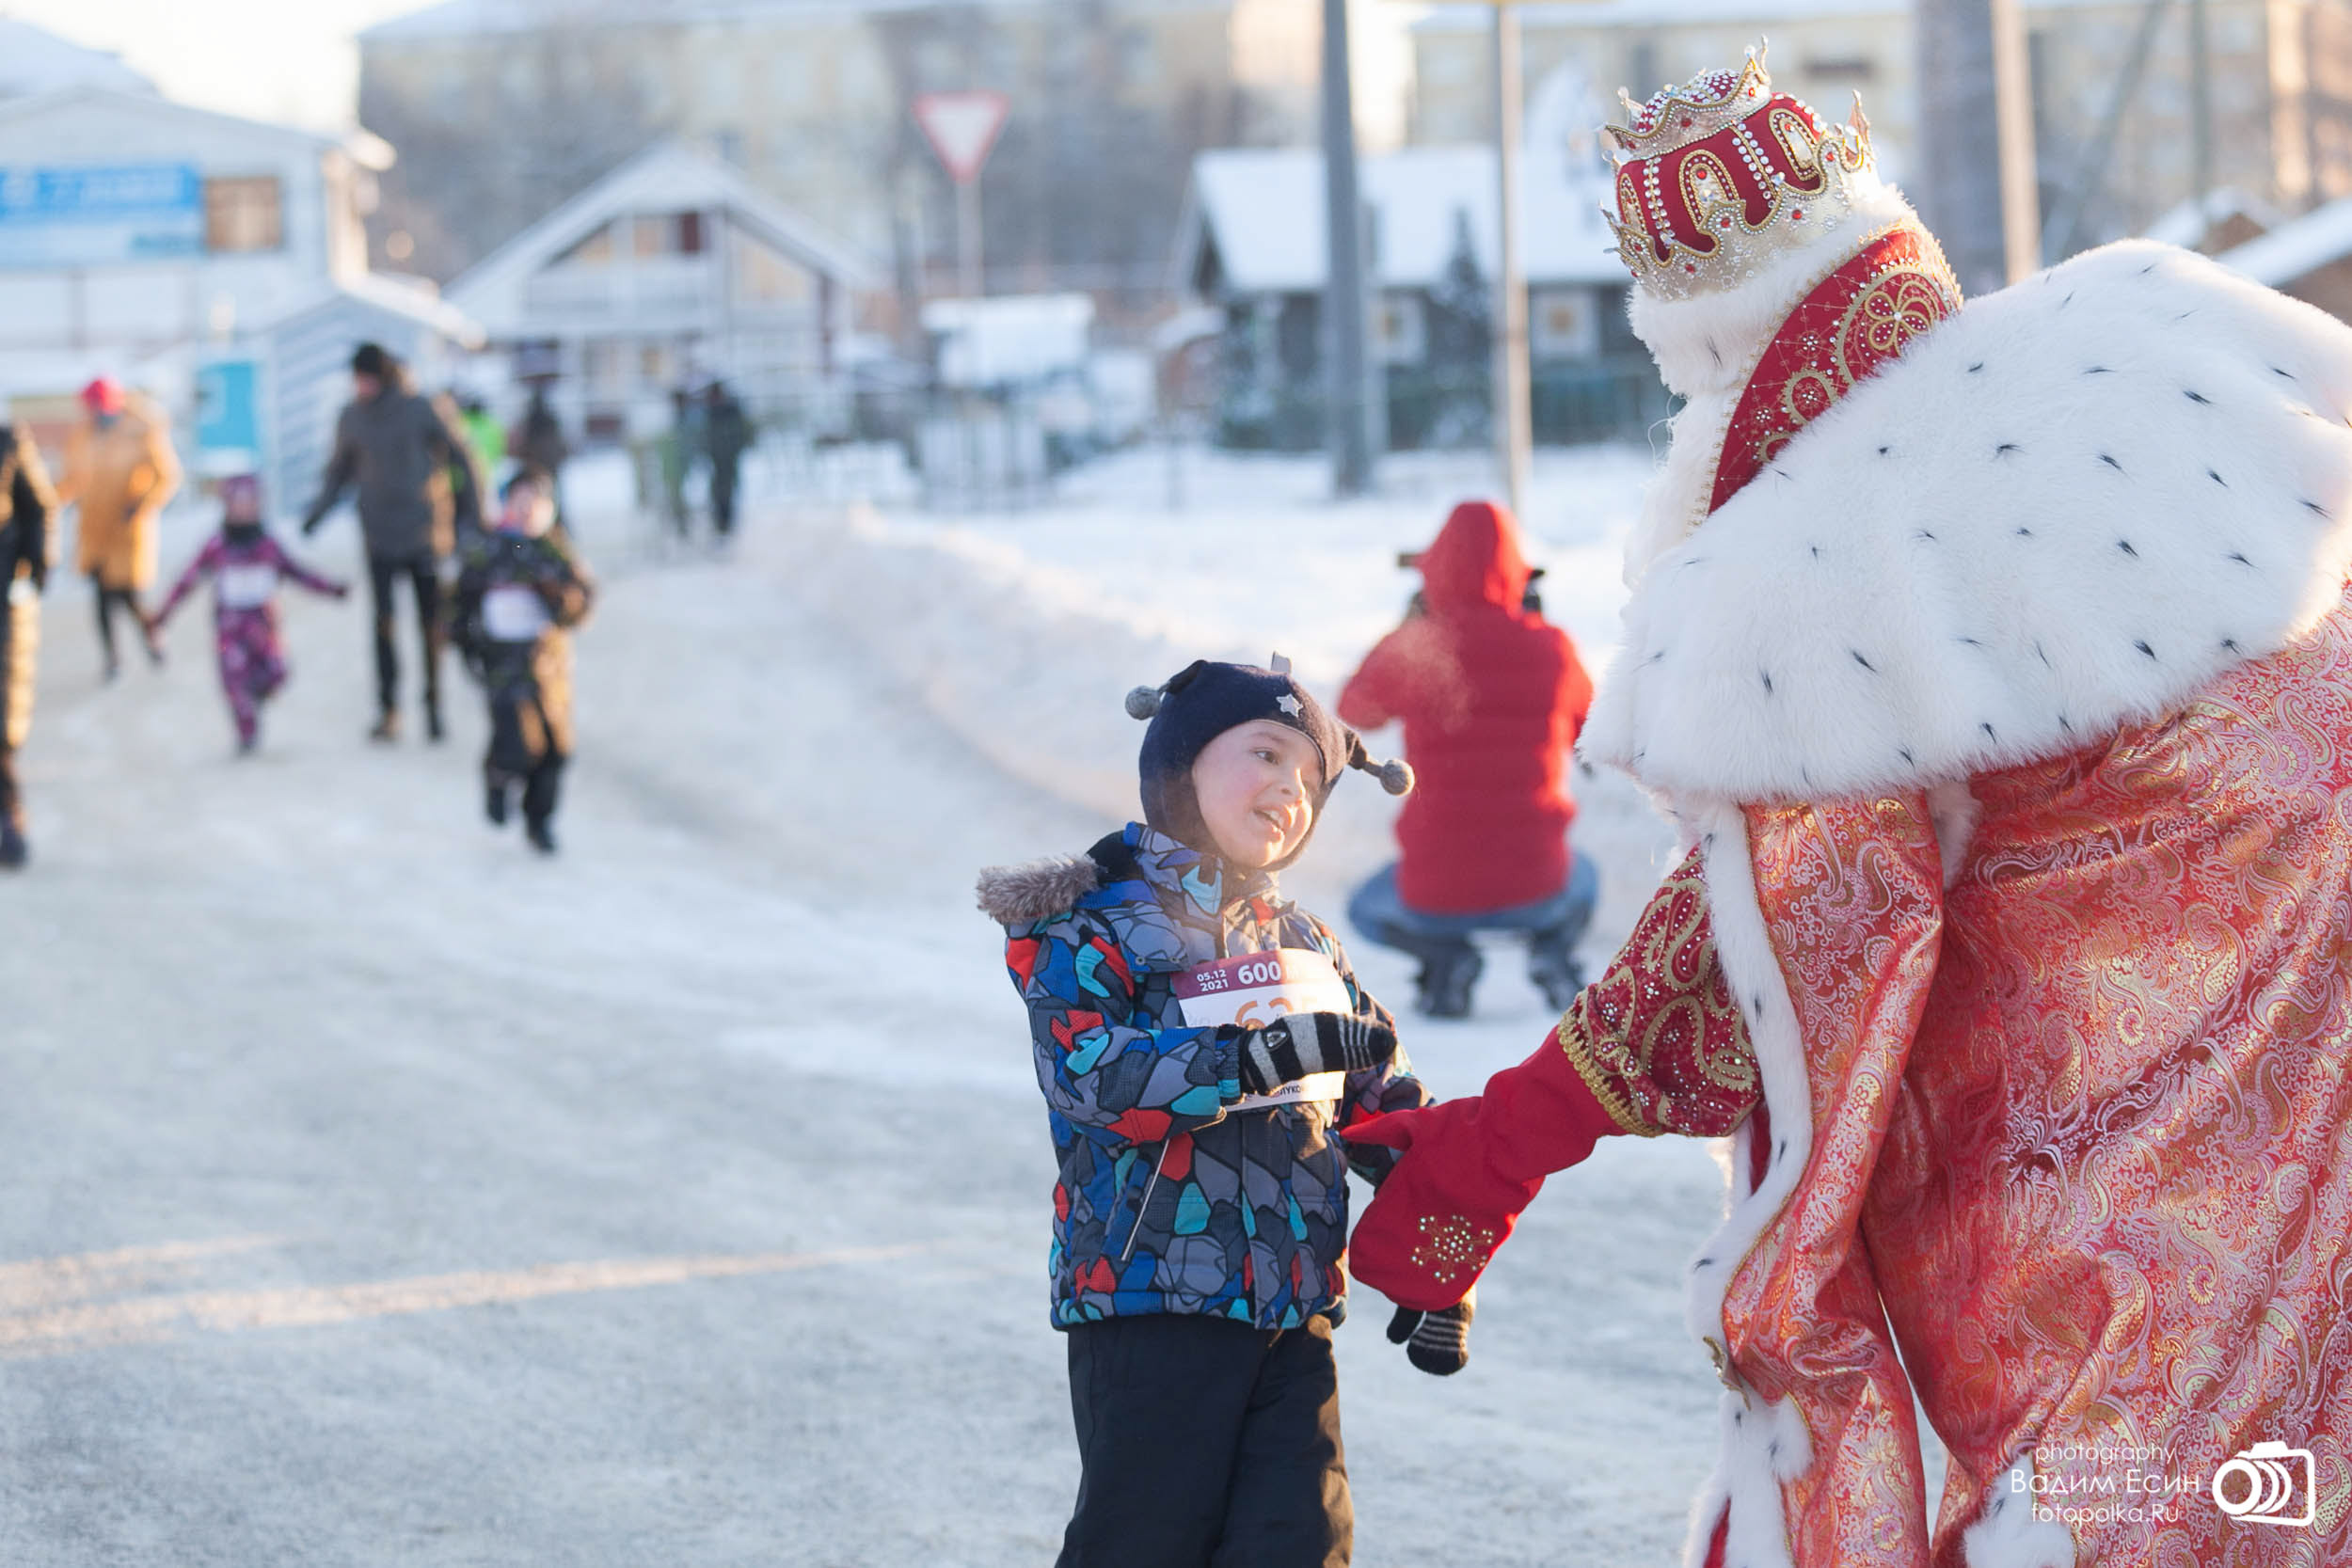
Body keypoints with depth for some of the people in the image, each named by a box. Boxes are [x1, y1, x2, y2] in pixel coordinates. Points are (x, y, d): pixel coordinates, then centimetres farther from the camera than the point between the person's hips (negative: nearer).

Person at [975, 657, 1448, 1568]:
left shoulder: (1307, 949, 17)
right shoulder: (1085, 925, -3)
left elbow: (1388, 1111, 21)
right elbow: (1088, 1072, -21)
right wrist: (1266, 1055, -28)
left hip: (1293, 1318, 5)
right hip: (1149, 1306, -5)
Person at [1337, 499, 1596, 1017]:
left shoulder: (1413, 649, -9)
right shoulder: (1550, 648, -6)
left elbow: (1356, 709, 12)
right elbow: (1589, 732, 13)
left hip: (1436, 895, -1)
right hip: (1536, 889, 1)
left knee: (1367, 911, 33)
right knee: (1583, 880, 38)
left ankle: (1443, 954, 2)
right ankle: (1552, 948, 5)